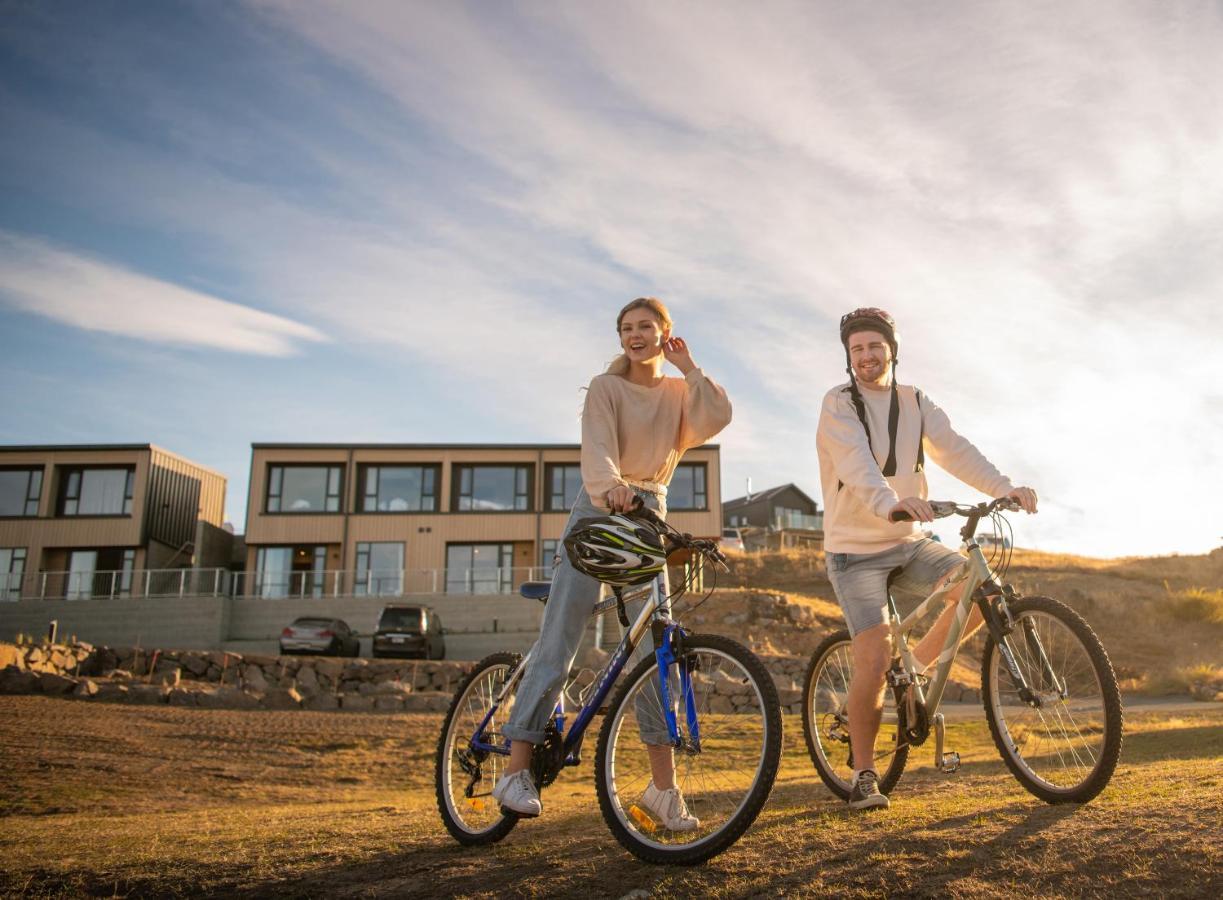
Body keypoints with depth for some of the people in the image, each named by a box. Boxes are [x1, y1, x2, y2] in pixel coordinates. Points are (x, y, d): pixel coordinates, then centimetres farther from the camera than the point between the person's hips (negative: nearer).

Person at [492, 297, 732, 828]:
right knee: (559, 641, -9)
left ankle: (663, 784, 3)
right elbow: (597, 445, -18)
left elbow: (718, 418, -7)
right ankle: (516, 769, -4)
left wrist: (688, 368, -1)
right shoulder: (607, 387, 1)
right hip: (599, 512, -4)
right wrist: (609, 484, -38)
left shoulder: (678, 393, 14)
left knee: (657, 647, -2)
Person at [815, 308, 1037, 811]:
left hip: (909, 543, 5)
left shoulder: (915, 404, 7)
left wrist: (1004, 487, -25)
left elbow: (954, 450, -7)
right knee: (874, 660, -14)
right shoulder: (838, 406, -9)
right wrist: (889, 502, -48)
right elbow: (856, 463, -28)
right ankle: (863, 774, 5)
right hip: (855, 550, -5)